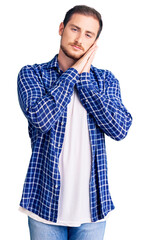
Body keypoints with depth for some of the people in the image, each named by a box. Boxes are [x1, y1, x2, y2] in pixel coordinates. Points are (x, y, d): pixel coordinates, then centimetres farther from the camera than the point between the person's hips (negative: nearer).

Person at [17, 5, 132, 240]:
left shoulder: (106, 79, 5)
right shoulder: (32, 74, -1)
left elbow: (120, 129, -10)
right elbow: (41, 118, -20)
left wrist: (84, 77, -10)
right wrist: (73, 71, -11)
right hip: (47, 202, -1)